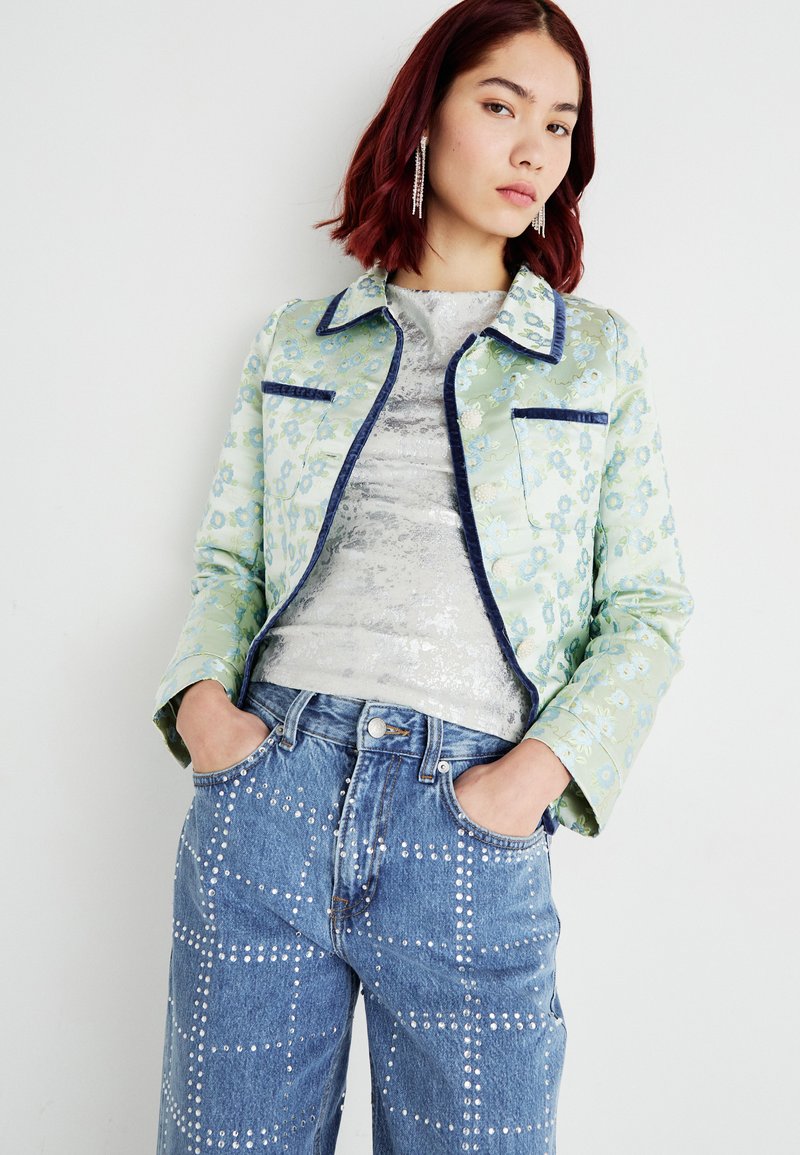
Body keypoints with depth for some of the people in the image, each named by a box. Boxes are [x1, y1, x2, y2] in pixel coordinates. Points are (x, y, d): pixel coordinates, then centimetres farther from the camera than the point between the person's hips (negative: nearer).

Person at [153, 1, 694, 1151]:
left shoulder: (601, 355, 9)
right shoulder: (296, 341, 12)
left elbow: (647, 612, 5)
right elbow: (229, 555, 14)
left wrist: (541, 766, -10)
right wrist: (202, 693, -6)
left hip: (472, 826, -1)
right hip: (267, 782, 1)